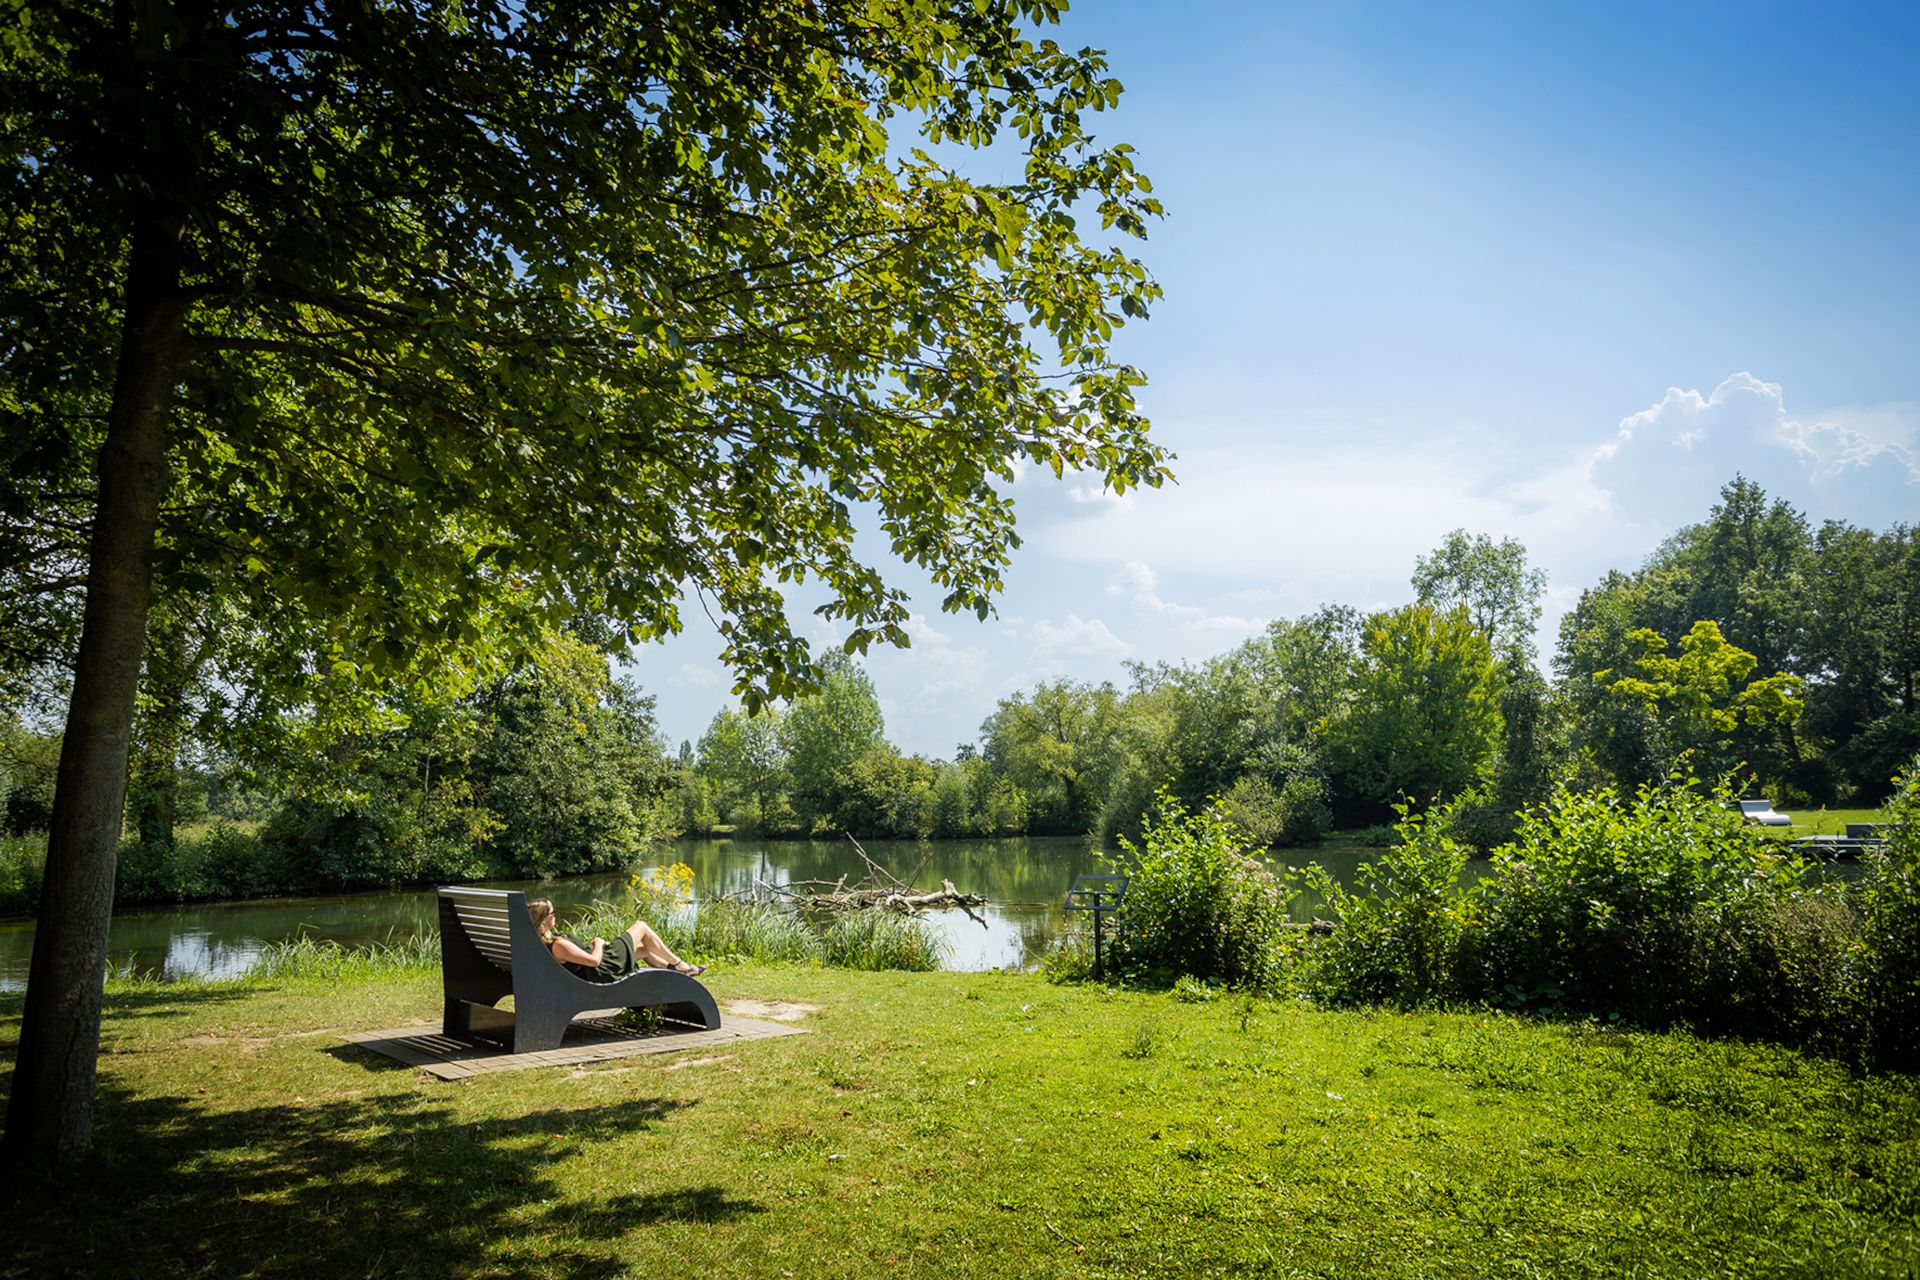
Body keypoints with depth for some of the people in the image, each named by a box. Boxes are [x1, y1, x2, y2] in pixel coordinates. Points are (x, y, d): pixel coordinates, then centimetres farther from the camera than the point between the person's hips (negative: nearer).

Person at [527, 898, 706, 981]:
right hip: (605, 969, -10)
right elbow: (594, 960, -27)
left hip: (600, 971, 10)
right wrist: (598, 943, -10)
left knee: (644, 949, 25)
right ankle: (678, 964, 19)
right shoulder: (558, 945, -32)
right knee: (641, 926, 5)